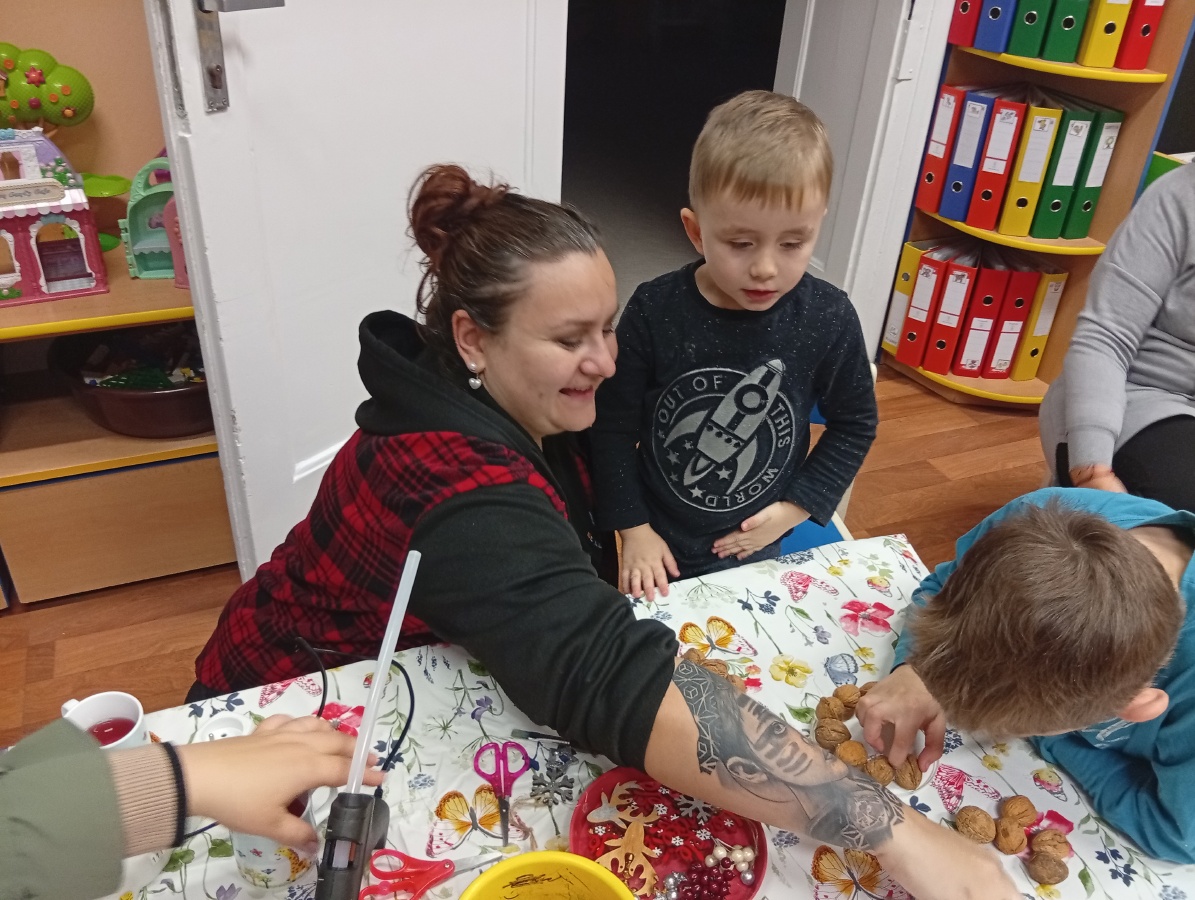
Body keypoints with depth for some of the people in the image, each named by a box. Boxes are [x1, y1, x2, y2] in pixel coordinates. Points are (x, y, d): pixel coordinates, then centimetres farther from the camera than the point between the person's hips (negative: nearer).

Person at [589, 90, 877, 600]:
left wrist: (796, 508, -8)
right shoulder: (654, 312, -21)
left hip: (760, 548, 1)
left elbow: (855, 423, -2)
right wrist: (633, 529, -9)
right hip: (660, 547, 0)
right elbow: (613, 424, -10)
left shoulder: (829, 320, -18)